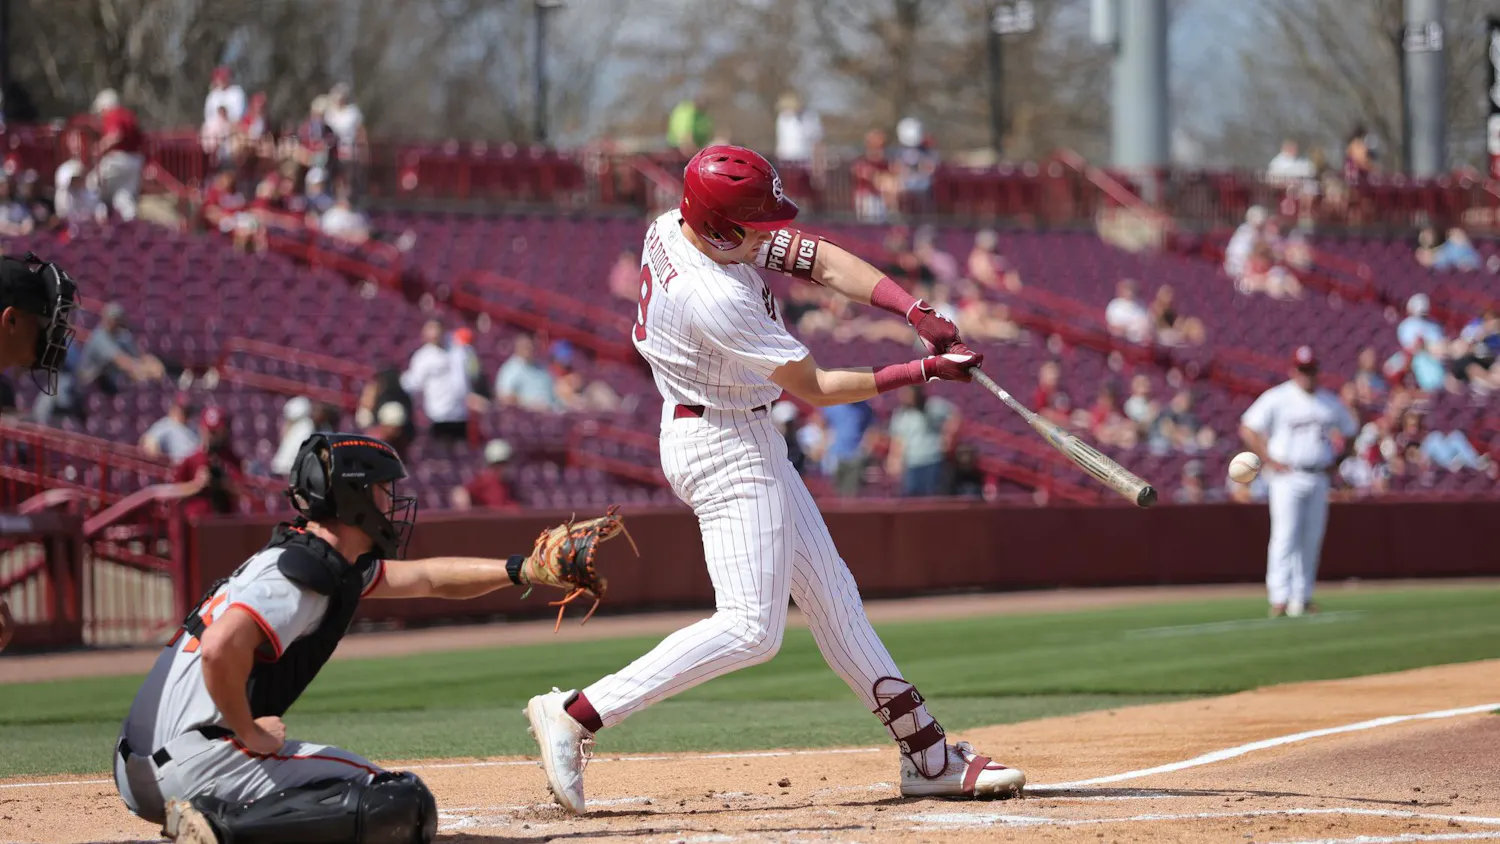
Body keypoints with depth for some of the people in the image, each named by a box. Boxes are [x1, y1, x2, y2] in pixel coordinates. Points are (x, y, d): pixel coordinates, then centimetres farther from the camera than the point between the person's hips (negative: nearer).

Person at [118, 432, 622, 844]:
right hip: (194, 757, -10)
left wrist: (522, 569, 22)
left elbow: (427, 579, 29)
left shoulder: (332, 562, 18)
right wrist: (248, 732, -16)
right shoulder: (300, 574, -13)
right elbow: (221, 648, -30)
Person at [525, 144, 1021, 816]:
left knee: (831, 596, 13)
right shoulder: (714, 300, -30)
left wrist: (919, 313, -14)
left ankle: (927, 754, 20)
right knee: (751, 628, -14)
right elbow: (813, 388, -19)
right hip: (724, 450, -10)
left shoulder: (679, 226, -5)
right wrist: (920, 372, -11)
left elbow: (823, 262, -3)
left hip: (749, 440, 10)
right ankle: (575, 716, -14)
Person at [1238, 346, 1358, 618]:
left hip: (1319, 479, 5)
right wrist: (1269, 461, -9)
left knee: (1312, 539, 5)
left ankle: (1302, 597, 12)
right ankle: (1280, 598, -15)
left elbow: (1350, 433, 24)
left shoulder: (1330, 402, 11)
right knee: (1285, 536, -12)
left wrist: (1336, 462, 9)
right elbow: (1248, 428, -3)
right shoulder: (1277, 399, -2)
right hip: (1288, 476, -4)